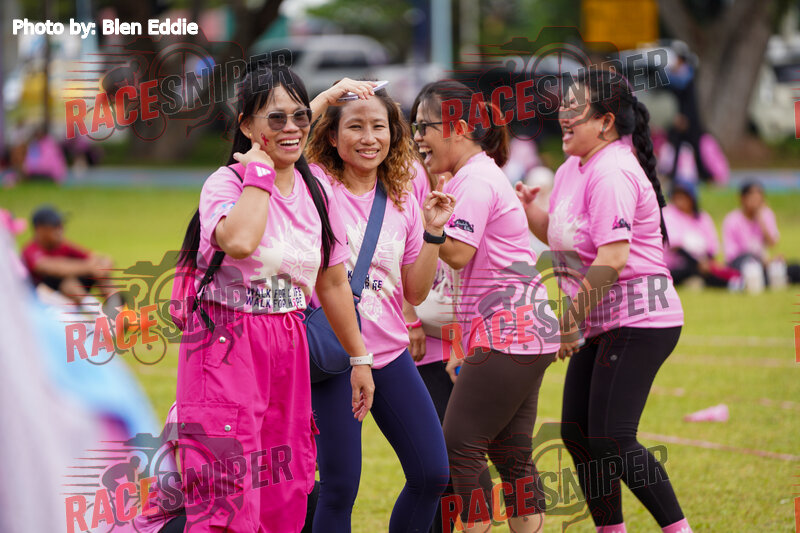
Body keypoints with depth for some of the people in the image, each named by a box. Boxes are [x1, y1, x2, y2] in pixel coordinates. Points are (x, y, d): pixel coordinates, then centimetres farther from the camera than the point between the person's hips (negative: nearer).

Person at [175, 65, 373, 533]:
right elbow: (238, 242, -32)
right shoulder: (226, 183, -9)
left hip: (289, 346, 6)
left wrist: (359, 357, 21)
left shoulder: (315, 191, 10)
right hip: (227, 345, -6)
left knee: (284, 489, 6)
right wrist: (259, 172, -19)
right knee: (230, 491, -13)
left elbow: (333, 283, 18)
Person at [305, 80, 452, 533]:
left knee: (432, 473, 3)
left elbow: (415, 291, 11)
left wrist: (433, 232, -1)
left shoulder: (402, 201, 8)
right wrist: (327, 97, -21)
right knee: (340, 486, -4)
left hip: (390, 351, 5)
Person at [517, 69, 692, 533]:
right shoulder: (572, 171, 13)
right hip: (603, 324, 10)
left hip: (639, 320, -10)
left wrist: (573, 318, -18)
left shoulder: (612, 172, -17)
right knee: (576, 433, 8)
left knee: (609, 440, -14)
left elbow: (612, 259, -24)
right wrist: (527, 209, 7)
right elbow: (561, 234, 25)